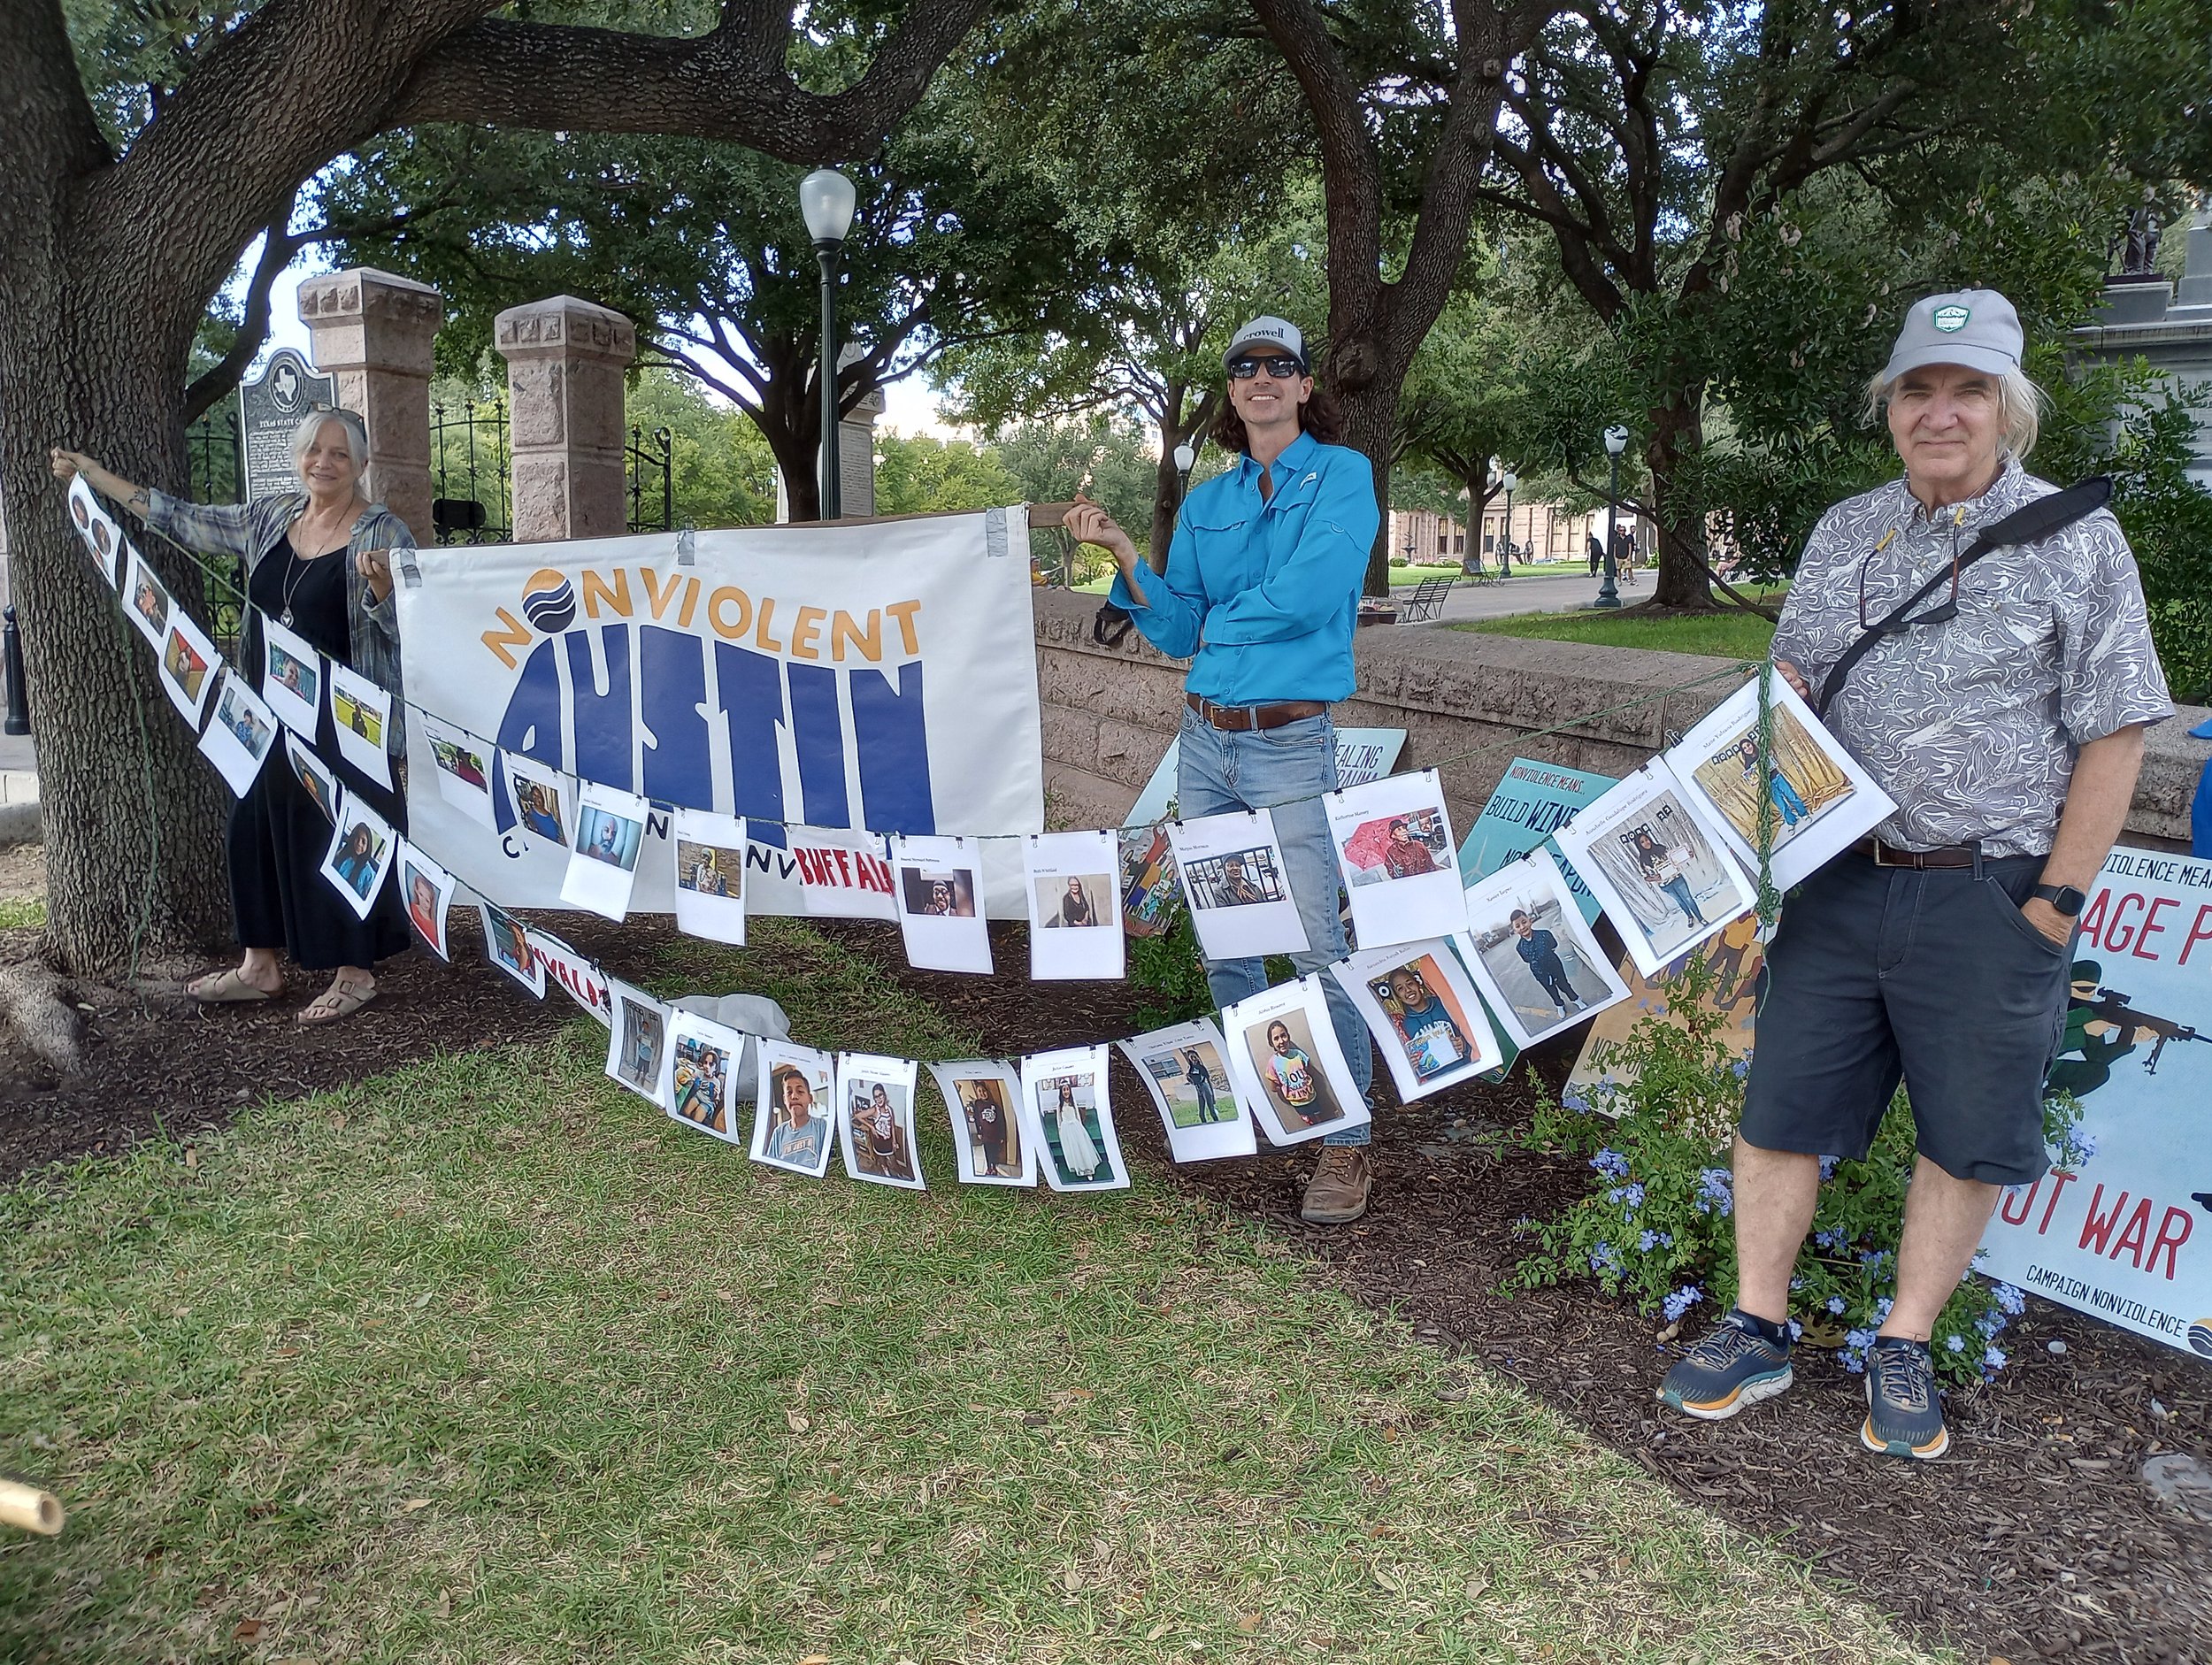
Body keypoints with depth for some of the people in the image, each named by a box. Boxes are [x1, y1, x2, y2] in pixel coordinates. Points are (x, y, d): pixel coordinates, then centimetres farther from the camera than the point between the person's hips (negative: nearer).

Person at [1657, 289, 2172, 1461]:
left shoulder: (2074, 538, -3)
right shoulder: (1844, 533, 10)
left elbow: (2114, 733, -5)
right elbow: (1788, 683, 18)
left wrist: (2056, 901, -9)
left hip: (1990, 893, -3)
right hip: (1842, 879, 4)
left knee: (1968, 1134, 7)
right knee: (1781, 1101, 6)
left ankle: (1903, 1352, 24)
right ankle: (1758, 1332, 21)